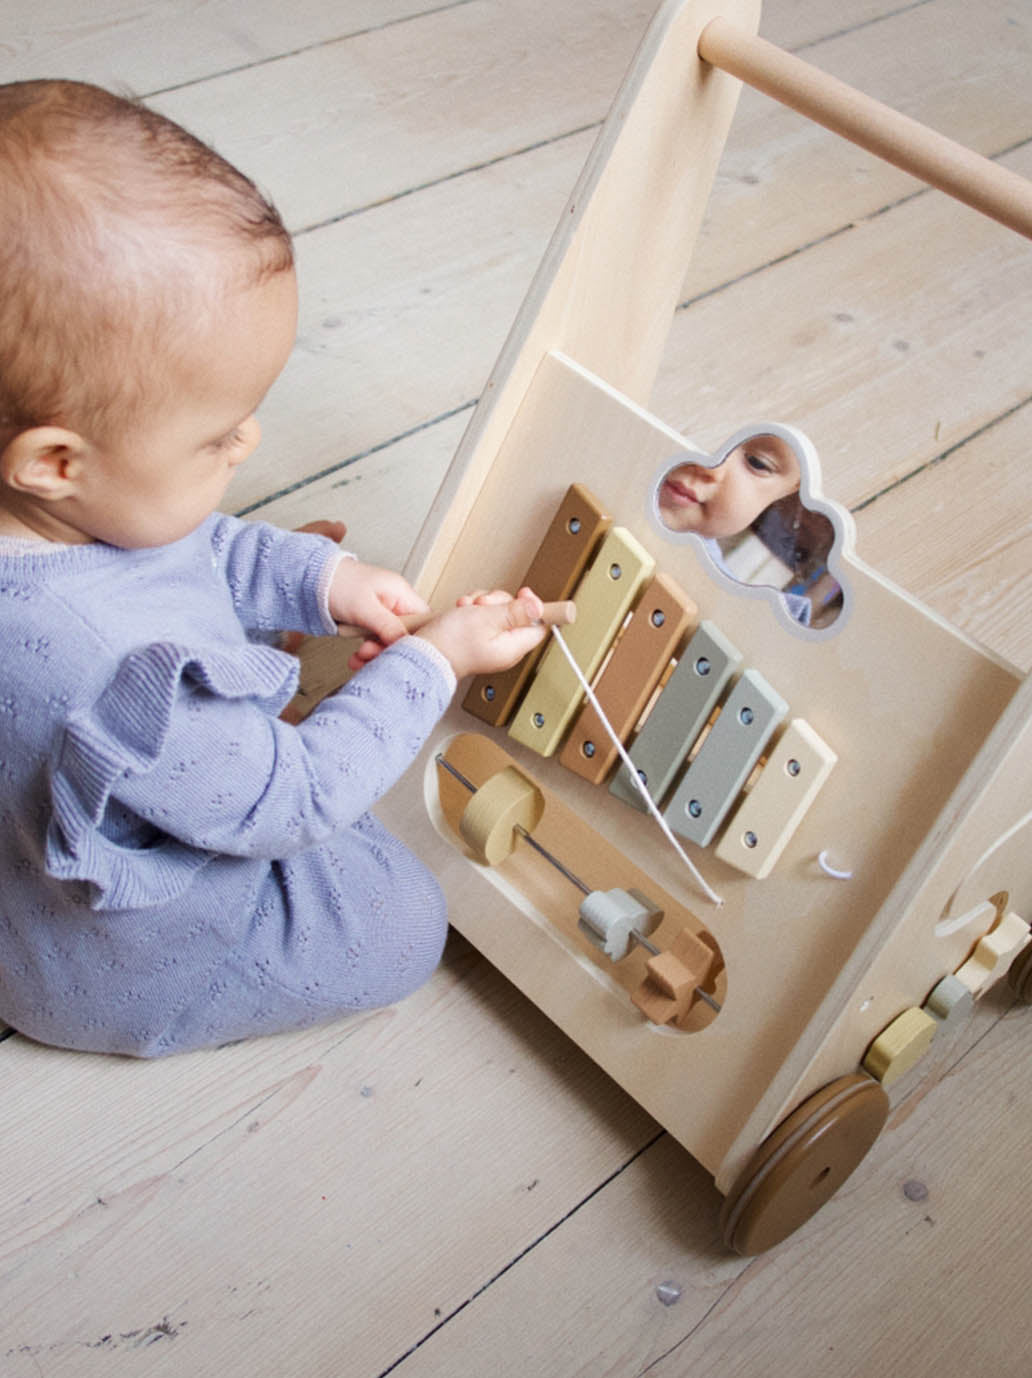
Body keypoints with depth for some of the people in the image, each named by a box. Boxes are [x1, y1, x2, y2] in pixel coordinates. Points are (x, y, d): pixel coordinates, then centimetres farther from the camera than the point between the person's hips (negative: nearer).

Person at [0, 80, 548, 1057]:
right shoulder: (122, 672, -47)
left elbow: (204, 548, 2)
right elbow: (284, 805, -30)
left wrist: (323, 579, -13)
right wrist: (431, 665, -21)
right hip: (119, 975, -8)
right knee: (402, 920, 4)